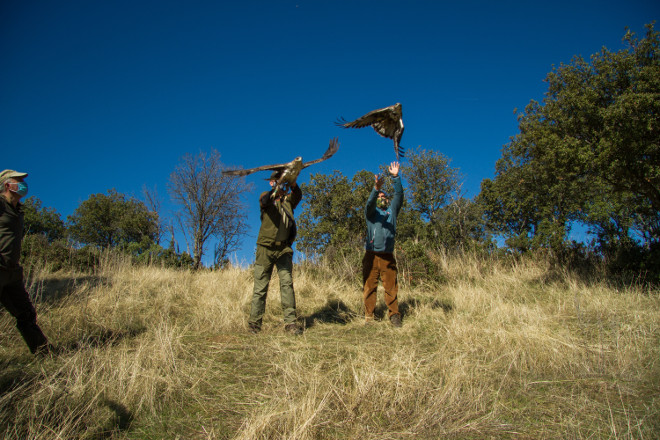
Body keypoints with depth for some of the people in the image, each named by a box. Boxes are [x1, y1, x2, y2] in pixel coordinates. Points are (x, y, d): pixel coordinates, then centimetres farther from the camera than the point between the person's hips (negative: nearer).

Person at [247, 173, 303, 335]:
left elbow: (298, 196, -10)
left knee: (287, 283, -5)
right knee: (261, 286, 1)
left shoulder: (288, 198, 13)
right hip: (266, 247, -2)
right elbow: (265, 200, -18)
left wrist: (293, 184, -30)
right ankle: (254, 322, 8)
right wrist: (275, 189, -37)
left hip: (284, 249, 2)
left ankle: (290, 322, -3)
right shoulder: (266, 196, 6)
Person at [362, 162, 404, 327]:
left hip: (388, 256, 2)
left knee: (391, 287, -1)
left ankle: (394, 315, 3)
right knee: (369, 287, -1)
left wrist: (396, 177, -6)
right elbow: (369, 203, -10)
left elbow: (399, 195, 6)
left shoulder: (392, 211, 18)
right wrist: (376, 189, -28)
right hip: (371, 255, -1)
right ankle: (369, 316, 4)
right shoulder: (371, 212, 12)